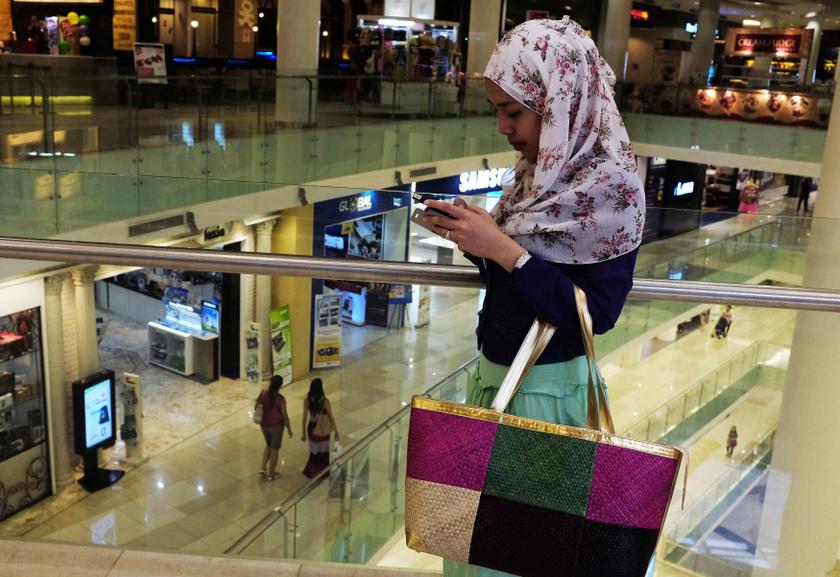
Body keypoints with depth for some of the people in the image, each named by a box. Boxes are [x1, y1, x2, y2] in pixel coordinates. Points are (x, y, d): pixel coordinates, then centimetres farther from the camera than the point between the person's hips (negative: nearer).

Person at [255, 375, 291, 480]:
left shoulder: (263, 394, -11)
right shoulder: (280, 399, -24)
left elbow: (256, 407, 2)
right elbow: (285, 416, -17)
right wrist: (289, 429, -4)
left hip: (264, 425, 5)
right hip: (276, 426, -5)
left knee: (269, 446, 29)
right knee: (274, 449, 13)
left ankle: (263, 468, 22)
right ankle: (271, 474, 24)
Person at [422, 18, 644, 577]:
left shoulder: (609, 183, -19)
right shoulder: (546, 166, 2)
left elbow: (597, 312, -21)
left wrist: (501, 248, -25)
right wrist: (473, 234, -8)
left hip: (544, 388, -7)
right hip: (496, 372, 7)